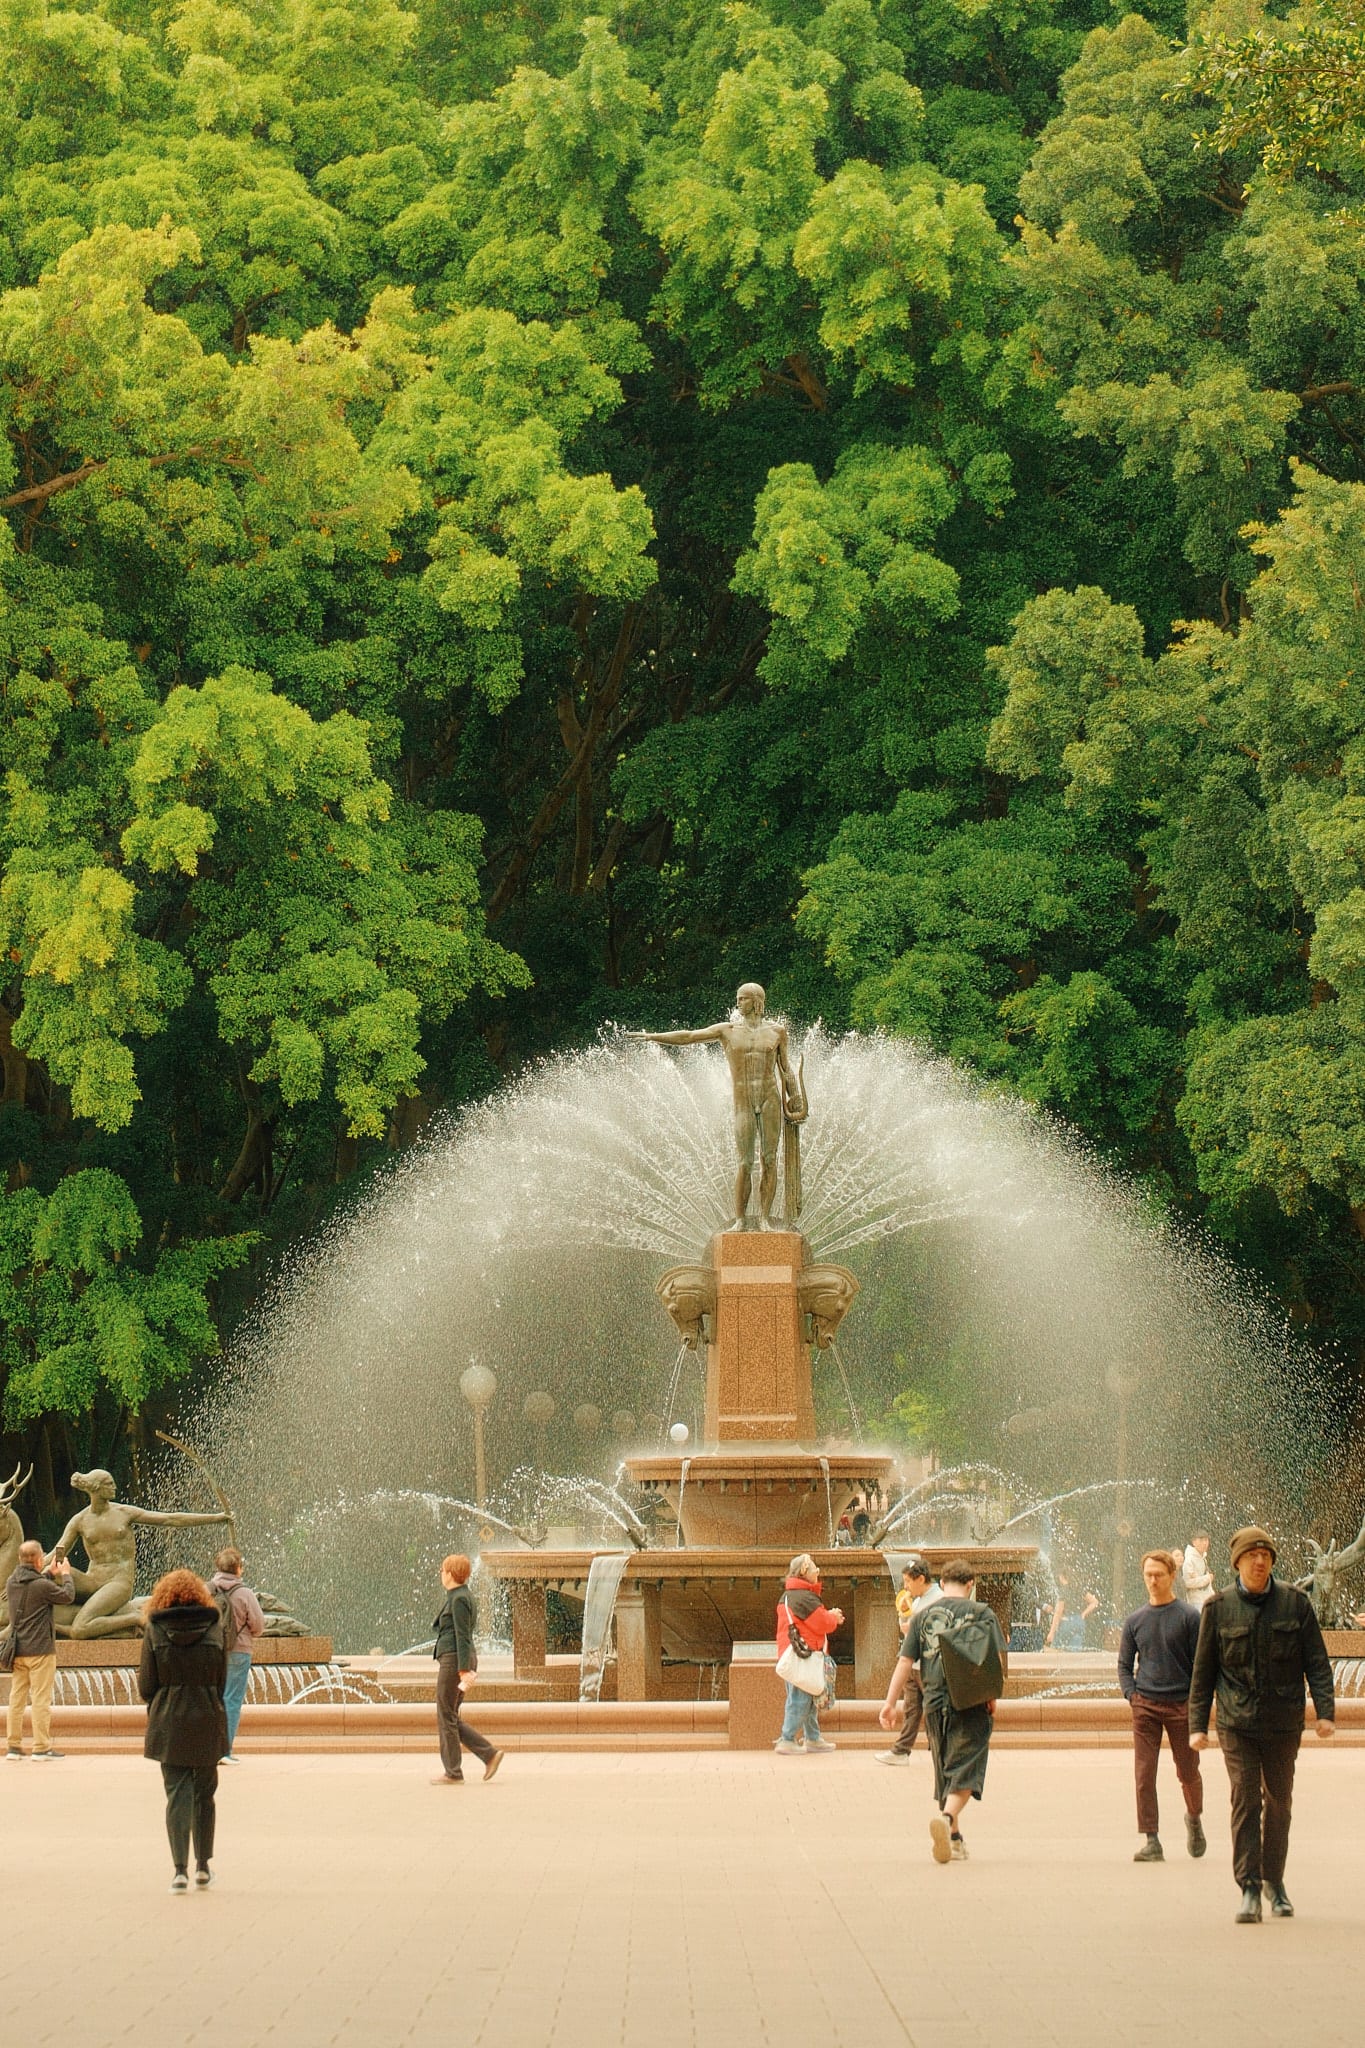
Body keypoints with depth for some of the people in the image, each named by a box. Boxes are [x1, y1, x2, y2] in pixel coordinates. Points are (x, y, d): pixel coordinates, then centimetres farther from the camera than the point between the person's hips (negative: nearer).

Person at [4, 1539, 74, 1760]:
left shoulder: (11, 1582, 3)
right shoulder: (42, 1586, -18)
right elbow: (68, 1596, -4)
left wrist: (48, 1573, 25)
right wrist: (65, 1574, 12)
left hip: (18, 1650, 7)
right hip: (40, 1650, -7)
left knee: (17, 1698, 10)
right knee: (41, 1699, -2)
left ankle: (14, 1746, 12)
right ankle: (41, 1748, 0)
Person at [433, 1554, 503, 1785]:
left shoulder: (459, 1599, -13)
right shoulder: (461, 1597, 17)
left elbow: (462, 1636, -18)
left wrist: (464, 1670, -21)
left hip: (454, 1660, -10)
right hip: (457, 1661, 10)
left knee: (446, 1716, -3)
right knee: (451, 1717, 12)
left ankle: (453, 1772, 0)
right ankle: (489, 1754, 6)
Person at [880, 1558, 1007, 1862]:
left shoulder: (922, 1615, 9)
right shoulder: (980, 1612, 0)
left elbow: (904, 1662, 6)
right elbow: (996, 1657, -7)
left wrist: (890, 1703, 9)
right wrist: (992, 1694, 5)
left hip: (934, 1703, 4)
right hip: (970, 1702, -4)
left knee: (945, 1771, 17)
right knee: (965, 1768, -5)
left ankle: (953, 1838, 23)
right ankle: (947, 1817, -31)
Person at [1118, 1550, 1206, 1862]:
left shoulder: (1189, 1617, -1)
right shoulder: (1135, 1621, 8)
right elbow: (1124, 1665, 15)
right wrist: (1131, 1694, -1)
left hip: (1181, 1706, -2)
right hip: (1145, 1707, 2)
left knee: (1188, 1773, 8)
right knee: (1144, 1775, -6)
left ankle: (1194, 1818, 37)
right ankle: (1151, 1840, -4)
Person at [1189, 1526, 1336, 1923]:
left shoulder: (1295, 1602, 1)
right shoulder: (1218, 1607, 0)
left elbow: (1317, 1660, 2)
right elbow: (1202, 1670, 5)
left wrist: (1325, 1711, -8)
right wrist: (1198, 1724, 3)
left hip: (1283, 1722, 1)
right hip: (1237, 1722, -1)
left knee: (1279, 1801, 11)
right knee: (1245, 1800, -9)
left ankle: (1274, 1881, 27)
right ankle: (1249, 1889, -10)